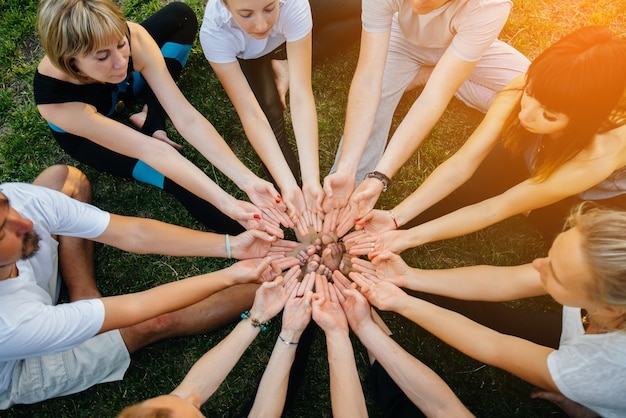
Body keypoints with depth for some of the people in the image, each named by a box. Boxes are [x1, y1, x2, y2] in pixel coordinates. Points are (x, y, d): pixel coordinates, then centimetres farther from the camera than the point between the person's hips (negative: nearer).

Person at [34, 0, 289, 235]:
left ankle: (150, 121, -9)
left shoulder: (134, 38, -34)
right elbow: (150, 151, -41)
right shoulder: (56, 101, -40)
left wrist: (248, 181, -44)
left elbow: (186, 117, -37)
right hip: (87, 135, -6)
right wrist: (227, 204, -46)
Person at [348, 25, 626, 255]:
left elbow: (496, 208, -37)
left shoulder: (600, 155, -41)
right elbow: (461, 163, -32)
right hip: (527, 159, 1)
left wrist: (412, 237, -41)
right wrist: (396, 217, -39)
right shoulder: (522, 90, -34)